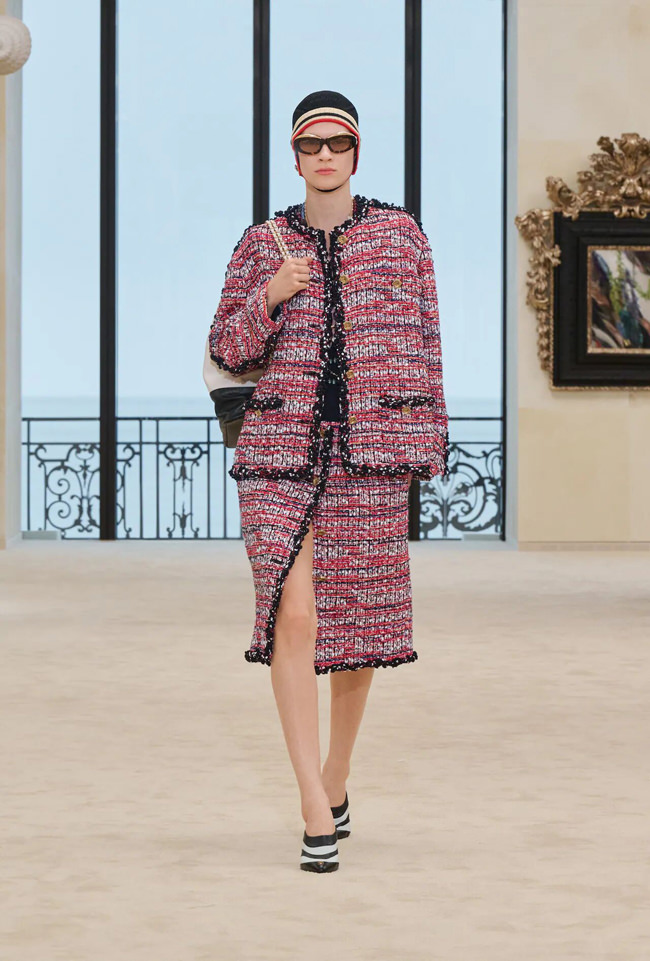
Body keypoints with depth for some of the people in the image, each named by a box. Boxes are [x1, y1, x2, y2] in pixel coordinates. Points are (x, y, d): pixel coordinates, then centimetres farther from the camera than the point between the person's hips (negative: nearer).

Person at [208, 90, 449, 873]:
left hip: (369, 454, 1)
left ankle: (336, 780, 30)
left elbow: (424, 340, 7)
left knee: (360, 622, 8)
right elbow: (229, 352, 7)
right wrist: (271, 295, -12)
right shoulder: (262, 244, 7)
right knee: (293, 615, -15)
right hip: (281, 452, -1)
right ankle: (317, 811, -14)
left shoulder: (401, 233, 6)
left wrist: (429, 441, 2)